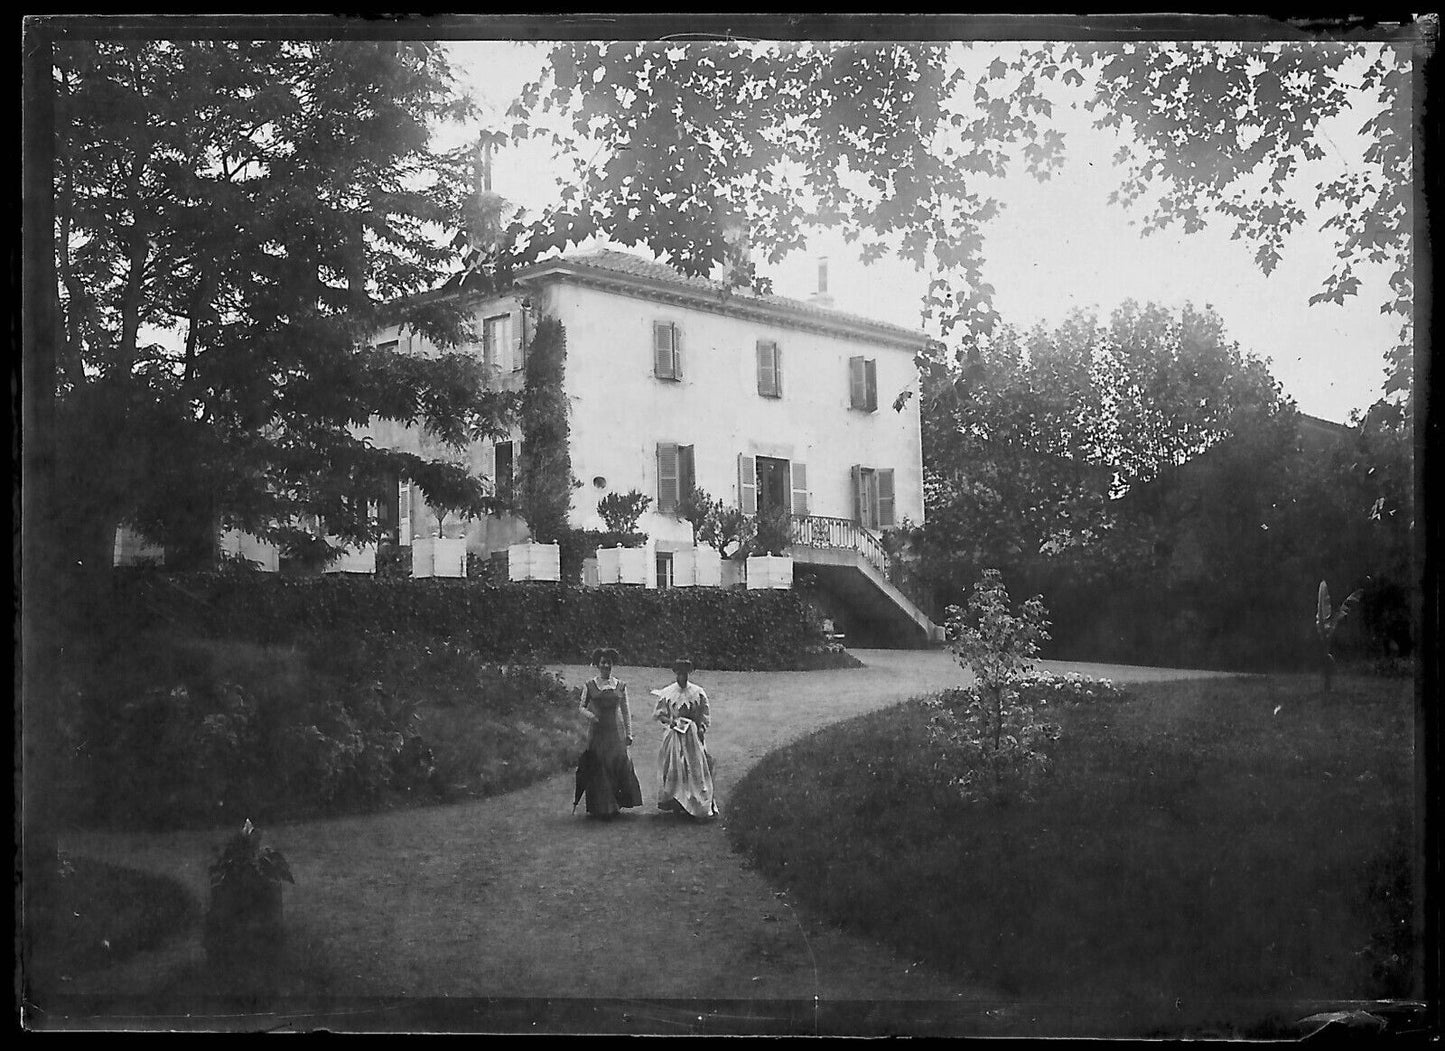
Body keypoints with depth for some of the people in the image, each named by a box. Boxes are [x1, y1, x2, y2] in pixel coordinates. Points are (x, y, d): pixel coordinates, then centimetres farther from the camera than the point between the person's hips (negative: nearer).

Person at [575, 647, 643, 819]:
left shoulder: (620, 686, 7)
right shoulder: (589, 685, 4)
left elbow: (625, 711, 11)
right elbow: (582, 706, 10)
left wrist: (629, 733, 7)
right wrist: (589, 714, -12)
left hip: (616, 731, 1)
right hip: (597, 732, -1)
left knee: (619, 764, -7)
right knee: (597, 768, -2)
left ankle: (616, 805, 2)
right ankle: (597, 807, 6)